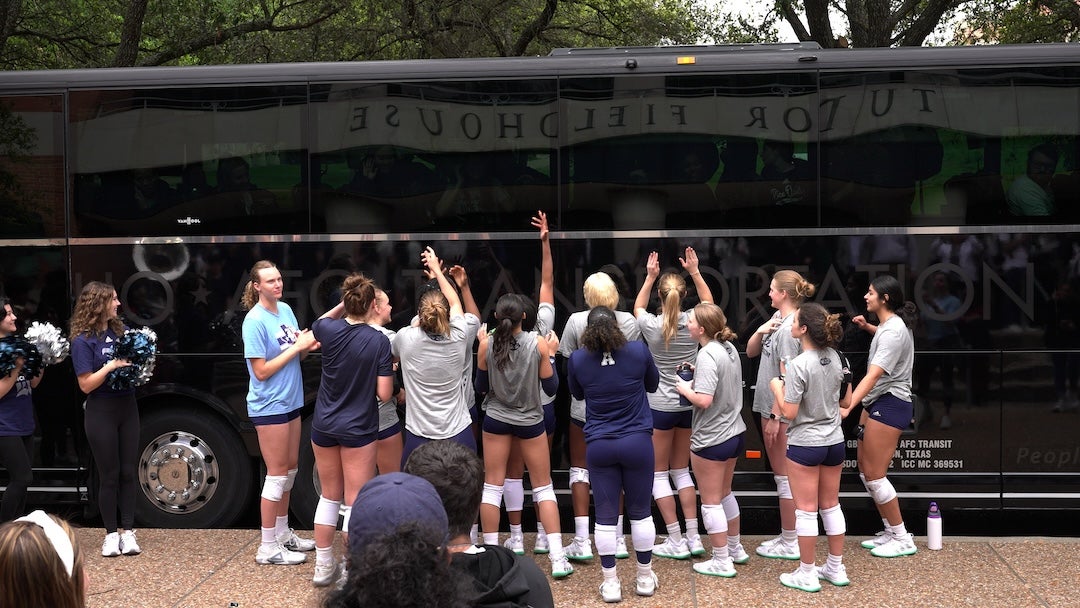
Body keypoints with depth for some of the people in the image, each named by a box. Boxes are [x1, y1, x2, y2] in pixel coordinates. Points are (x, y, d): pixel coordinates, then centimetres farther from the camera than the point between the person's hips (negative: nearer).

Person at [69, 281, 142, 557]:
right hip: (101, 412, -5)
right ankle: (111, 534, 15)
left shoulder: (121, 331, 5)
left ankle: (127, 531, 14)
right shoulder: (83, 340, -9)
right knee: (109, 475, 3)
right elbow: (86, 385, -12)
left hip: (127, 407, 5)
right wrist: (110, 366, -21)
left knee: (128, 472, 7)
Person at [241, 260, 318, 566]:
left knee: (290, 470, 17)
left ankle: (283, 534, 31)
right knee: (277, 474, -1)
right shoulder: (255, 321, -18)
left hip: (290, 402, 8)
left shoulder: (285, 309, 5)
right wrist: (296, 347, -19)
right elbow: (261, 371, -19)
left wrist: (307, 345, -8)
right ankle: (268, 548, 9)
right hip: (269, 406, -8)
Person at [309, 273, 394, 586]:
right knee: (355, 502, 4)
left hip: (324, 426, 4)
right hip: (358, 429, -4)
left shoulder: (329, 330, -7)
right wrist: (390, 371, 4)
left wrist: (343, 305, 10)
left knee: (329, 496, 18)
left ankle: (323, 566, 25)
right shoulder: (379, 341, -15)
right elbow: (384, 394, -14)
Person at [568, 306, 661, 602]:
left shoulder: (577, 360, -7)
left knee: (605, 516, 7)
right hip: (637, 443, 0)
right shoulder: (639, 351, -9)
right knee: (640, 512, 13)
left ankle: (610, 583, 14)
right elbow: (653, 384, 11)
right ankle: (645, 578, 25)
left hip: (599, 446, 0)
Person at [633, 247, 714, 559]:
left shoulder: (652, 326, -12)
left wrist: (649, 277, 14)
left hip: (660, 407, -4)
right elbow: (709, 302, 18)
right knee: (681, 470, 17)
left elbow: (638, 308, 13)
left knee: (659, 473, 7)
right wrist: (695, 272, 18)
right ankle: (693, 537, 15)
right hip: (689, 404, 4)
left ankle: (676, 542, 5)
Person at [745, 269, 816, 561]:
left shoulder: (790, 328, -19)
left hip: (781, 411, -10)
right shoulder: (777, 319, 9)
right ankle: (787, 535, 26)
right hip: (769, 406, 10)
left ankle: (790, 543, 9)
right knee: (780, 474, 16)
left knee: (784, 476, -1)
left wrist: (775, 417, -21)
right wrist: (761, 331, -6)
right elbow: (751, 352, 14)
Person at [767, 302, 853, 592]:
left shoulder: (798, 365, -21)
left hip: (805, 445, -6)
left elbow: (789, 413, -19)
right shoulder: (836, 358, -1)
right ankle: (836, 568, 27)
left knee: (806, 510, 4)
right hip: (834, 442, 6)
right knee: (831, 506, 17)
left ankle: (806, 575, 13)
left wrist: (777, 387, -4)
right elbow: (846, 402, 9)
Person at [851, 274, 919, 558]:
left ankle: (902, 539, 6)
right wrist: (867, 327, 20)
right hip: (877, 403, 10)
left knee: (874, 475, -5)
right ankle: (891, 531, 22)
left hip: (890, 405, -10)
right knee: (865, 471, 13)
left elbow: (873, 376, -32)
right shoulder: (889, 324, 9)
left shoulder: (893, 331, -21)